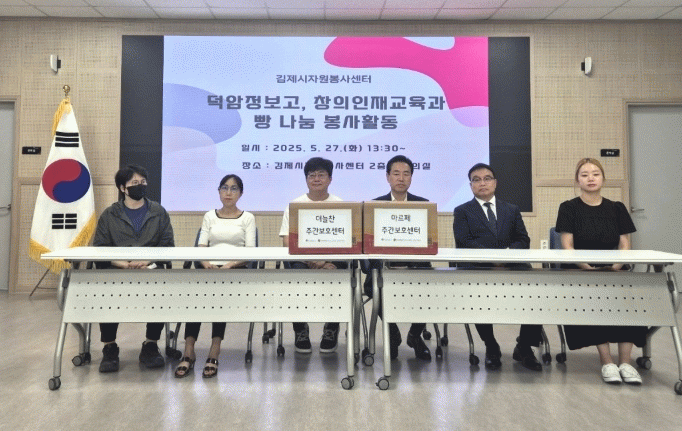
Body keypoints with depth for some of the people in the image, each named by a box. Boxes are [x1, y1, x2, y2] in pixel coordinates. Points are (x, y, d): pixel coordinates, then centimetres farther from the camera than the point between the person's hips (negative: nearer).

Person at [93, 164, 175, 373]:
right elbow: (99, 248, 2)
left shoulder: (158, 212, 13)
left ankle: (150, 345, -7)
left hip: (151, 270, 0)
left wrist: (147, 261, -13)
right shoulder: (109, 215, 12)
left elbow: (168, 245, 5)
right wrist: (125, 265, -15)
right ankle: (109, 347, -7)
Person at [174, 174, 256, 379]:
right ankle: (188, 352, -30)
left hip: (236, 270, -2)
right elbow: (201, 248, 8)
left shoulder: (247, 218, 12)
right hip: (211, 268, 2)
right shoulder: (209, 216, 19)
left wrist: (230, 264, -17)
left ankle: (214, 352, -33)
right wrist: (207, 264, -14)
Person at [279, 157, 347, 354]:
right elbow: (288, 242, -1)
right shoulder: (294, 205, 8)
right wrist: (312, 261, -18)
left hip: (333, 260, 0)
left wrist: (324, 262, -19)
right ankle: (301, 331, -7)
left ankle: (331, 331, -4)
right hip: (302, 260, 0)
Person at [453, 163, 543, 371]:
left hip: (511, 266, 3)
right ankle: (491, 348, -7)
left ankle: (524, 348, -3)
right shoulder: (463, 211, 13)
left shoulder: (512, 210, 23)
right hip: (477, 268, -2)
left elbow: (524, 240, 13)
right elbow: (464, 242, -2)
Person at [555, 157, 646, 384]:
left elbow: (625, 245, 7)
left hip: (612, 270, 3)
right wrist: (585, 265, -21)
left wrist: (618, 264, -14)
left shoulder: (617, 208, 14)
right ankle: (606, 362, -24)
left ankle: (625, 362, -23)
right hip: (579, 271, -2)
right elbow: (567, 246, -3)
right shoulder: (569, 208, 5)